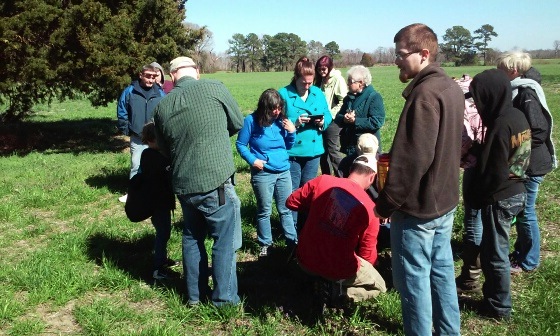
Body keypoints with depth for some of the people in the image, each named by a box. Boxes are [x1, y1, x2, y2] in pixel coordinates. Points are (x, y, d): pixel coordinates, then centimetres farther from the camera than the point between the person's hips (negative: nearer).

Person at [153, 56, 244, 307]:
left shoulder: (162, 107, 2)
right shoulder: (214, 88, -8)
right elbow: (238, 123, 6)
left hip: (183, 184, 5)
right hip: (216, 182, -4)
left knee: (192, 238, 21)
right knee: (225, 240, 8)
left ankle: (195, 294, 31)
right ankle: (224, 298, 16)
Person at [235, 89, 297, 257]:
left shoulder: (281, 120, 2)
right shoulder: (252, 121, -10)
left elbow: (288, 147, 11)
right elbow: (240, 144, -5)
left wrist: (292, 132, -6)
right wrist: (253, 160, -16)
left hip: (284, 171, 4)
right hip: (262, 173, -4)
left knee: (286, 209, 13)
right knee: (264, 211, 7)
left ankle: (292, 240, 25)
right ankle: (265, 244, 21)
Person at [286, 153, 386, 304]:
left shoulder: (322, 181, -10)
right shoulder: (370, 208, -14)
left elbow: (291, 202, 1)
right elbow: (367, 255, -4)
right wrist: (367, 267, 19)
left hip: (305, 260, 4)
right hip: (338, 270, -3)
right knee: (378, 286, 22)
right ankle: (341, 293, -3)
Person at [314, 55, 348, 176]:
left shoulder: (337, 79, -8)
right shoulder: (321, 80, 13)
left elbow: (343, 102, -14)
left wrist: (330, 115, -16)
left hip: (332, 121, -7)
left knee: (333, 151, -5)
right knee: (323, 151, 12)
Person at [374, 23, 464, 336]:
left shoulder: (425, 94, -21)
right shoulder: (452, 88, 9)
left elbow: (412, 159, -25)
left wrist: (387, 203, -16)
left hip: (418, 206, -10)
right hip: (445, 200, 10)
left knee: (414, 278, 3)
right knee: (441, 269, 19)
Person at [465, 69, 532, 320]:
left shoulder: (500, 125, -23)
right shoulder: (518, 116, 4)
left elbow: (492, 173, -22)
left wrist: (473, 197, -9)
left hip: (500, 198, -9)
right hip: (516, 192, 9)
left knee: (494, 253, 5)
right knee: (492, 249, 21)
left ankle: (499, 307, 19)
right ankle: (494, 294, 35)